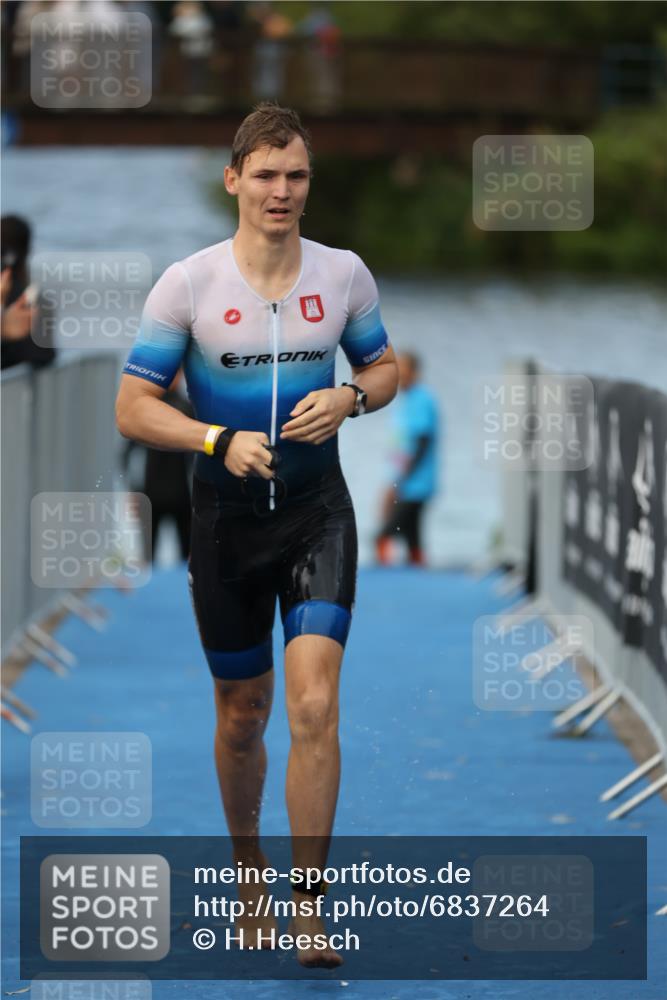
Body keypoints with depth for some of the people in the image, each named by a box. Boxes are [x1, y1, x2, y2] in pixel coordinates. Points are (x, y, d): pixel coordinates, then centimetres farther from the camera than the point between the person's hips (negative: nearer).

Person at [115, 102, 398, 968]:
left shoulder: (344, 274, -1)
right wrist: (221, 441, -20)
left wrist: (350, 397, -9)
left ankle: (307, 904, -9)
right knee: (242, 716, 11)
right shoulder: (187, 284, -8)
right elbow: (133, 407, -5)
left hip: (318, 514, 0)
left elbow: (384, 367, 14)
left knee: (314, 704, -14)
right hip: (226, 517, 0)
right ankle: (249, 870, 34)